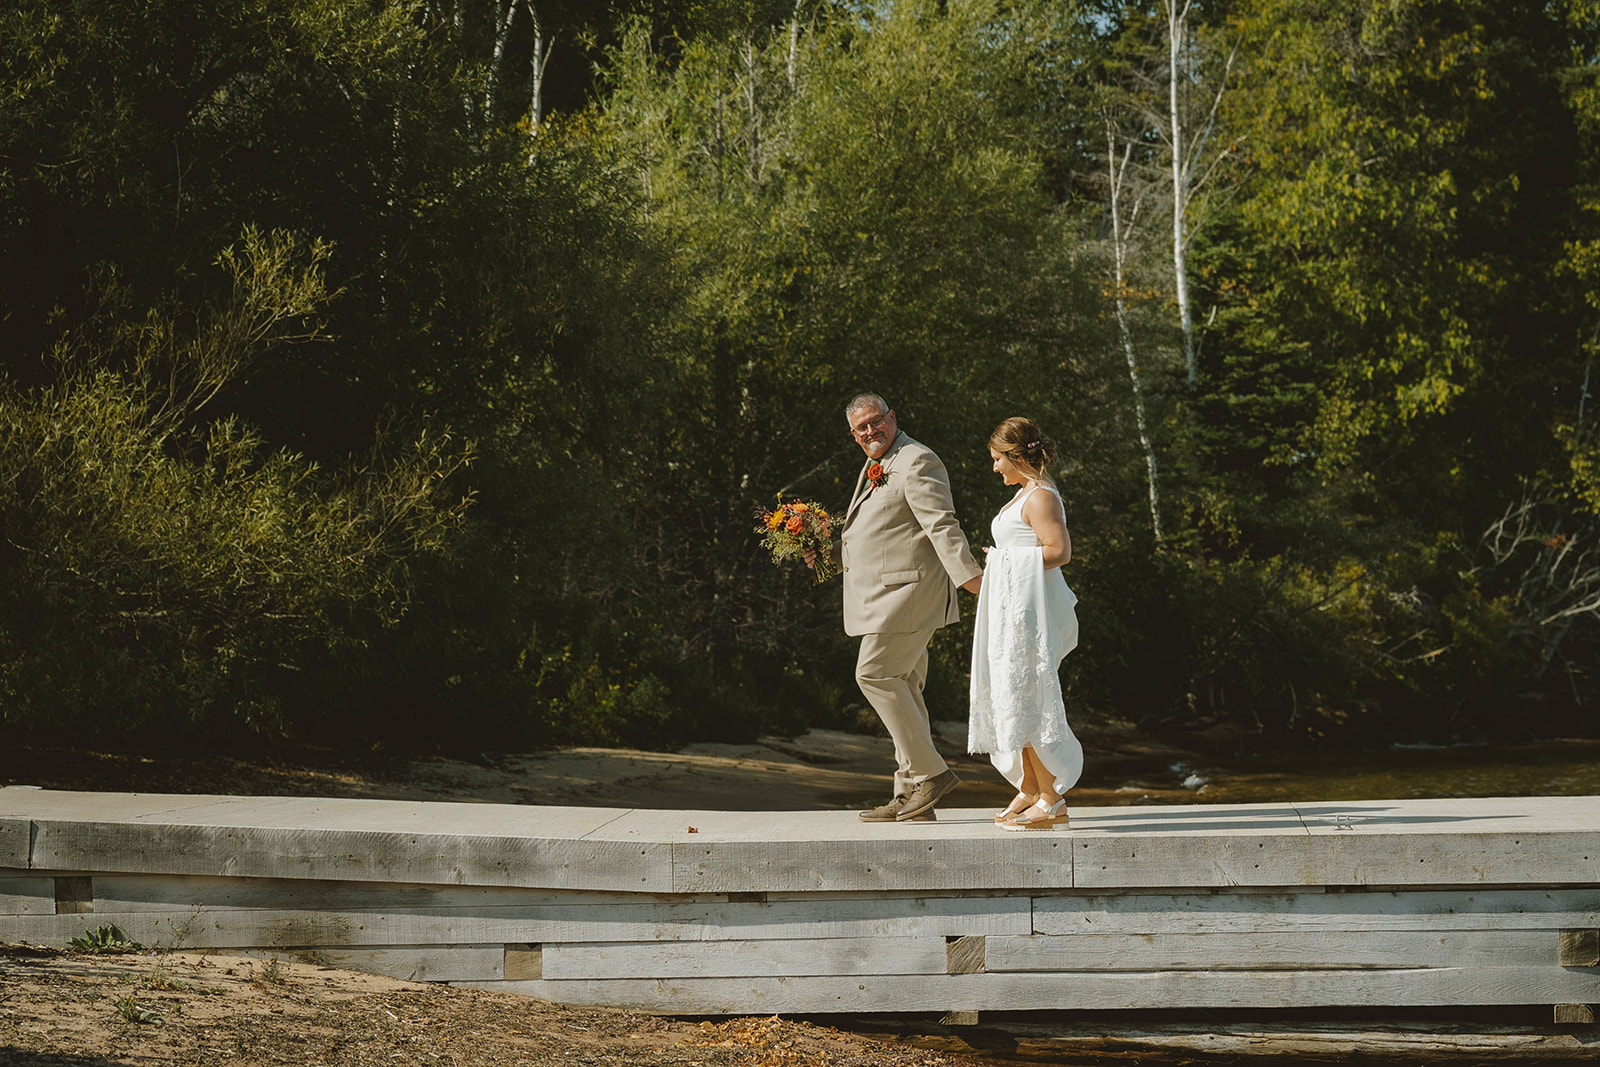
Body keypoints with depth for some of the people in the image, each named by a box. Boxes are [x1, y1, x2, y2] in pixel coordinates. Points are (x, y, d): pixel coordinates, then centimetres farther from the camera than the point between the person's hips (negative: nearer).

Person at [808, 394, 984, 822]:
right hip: (886, 595, 10)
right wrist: (827, 551, 15)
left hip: (906, 591, -10)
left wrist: (969, 576, -28)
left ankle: (931, 771, -11)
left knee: (875, 674, -14)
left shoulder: (916, 462, -10)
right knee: (901, 687, 9)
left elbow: (942, 525, -20)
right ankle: (910, 795, 12)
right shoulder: (873, 470, 21)